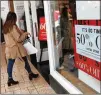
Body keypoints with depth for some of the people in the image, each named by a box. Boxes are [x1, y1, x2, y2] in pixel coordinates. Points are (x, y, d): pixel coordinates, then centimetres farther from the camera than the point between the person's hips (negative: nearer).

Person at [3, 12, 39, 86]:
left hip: (9, 48, 7)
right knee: (25, 60, 10)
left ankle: (10, 79, 14)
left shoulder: (5, 27, 6)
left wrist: (22, 33, 15)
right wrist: (25, 34, -5)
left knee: (10, 63, 9)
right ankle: (30, 74, 26)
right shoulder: (13, 27, -19)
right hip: (16, 47, -7)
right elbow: (19, 39, -19)